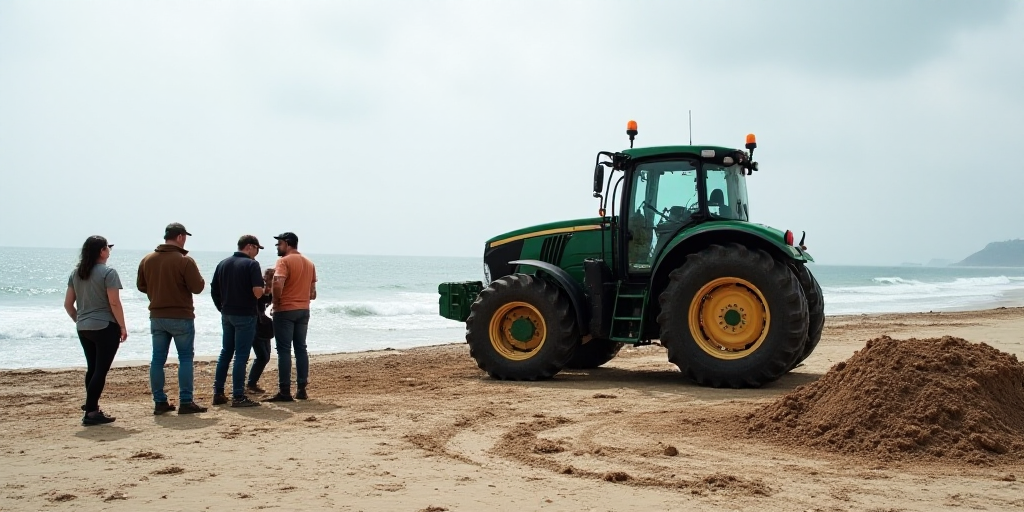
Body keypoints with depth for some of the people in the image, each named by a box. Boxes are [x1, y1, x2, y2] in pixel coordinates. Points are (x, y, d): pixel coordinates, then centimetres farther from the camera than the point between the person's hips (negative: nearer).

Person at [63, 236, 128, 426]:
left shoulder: (76, 273, 9)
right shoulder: (108, 273, -12)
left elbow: (68, 304, 11)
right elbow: (114, 303, -15)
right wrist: (123, 327, -7)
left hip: (83, 329, 7)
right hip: (105, 327, -7)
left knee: (92, 368, 19)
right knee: (101, 370, -4)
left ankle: (91, 405, 29)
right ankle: (91, 412, -7)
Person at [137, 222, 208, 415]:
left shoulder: (147, 260, 4)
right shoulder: (185, 261, -14)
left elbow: (141, 286, 12)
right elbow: (198, 287, -14)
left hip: (156, 316, 5)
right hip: (181, 316, -5)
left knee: (158, 359, 10)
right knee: (185, 358, 2)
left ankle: (160, 402, 13)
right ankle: (186, 402, 1)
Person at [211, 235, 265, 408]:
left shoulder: (223, 264, 9)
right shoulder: (251, 264, -11)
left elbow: (214, 291, 11)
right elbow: (258, 292, -21)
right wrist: (264, 287, 0)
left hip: (227, 314, 7)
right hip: (245, 315, -7)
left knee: (225, 353, 16)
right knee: (241, 355, -3)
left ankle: (218, 393, 18)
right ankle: (238, 397, -2)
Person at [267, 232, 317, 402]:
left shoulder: (284, 261, -10)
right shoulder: (309, 263, 14)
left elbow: (278, 284, -24)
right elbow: (312, 292, 15)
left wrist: (276, 302, -10)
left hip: (285, 310, -7)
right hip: (304, 310, 7)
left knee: (284, 350, -4)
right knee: (301, 348, 11)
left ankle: (285, 391, -5)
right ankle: (302, 389, 11)